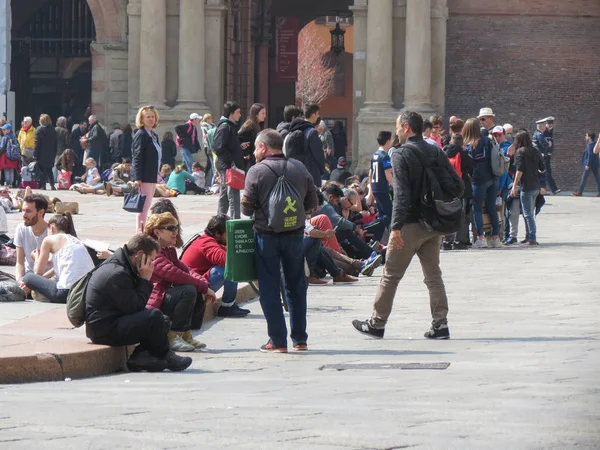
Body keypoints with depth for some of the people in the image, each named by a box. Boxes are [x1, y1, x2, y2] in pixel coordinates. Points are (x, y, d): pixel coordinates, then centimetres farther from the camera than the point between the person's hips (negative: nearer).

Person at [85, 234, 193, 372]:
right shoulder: (118, 274, -22)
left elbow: (135, 304, 14)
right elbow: (135, 307, -20)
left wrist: (143, 281, -2)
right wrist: (145, 280, -12)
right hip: (105, 331, -11)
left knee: (164, 320, 13)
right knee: (154, 316, -25)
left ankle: (139, 357, -2)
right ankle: (164, 356, -3)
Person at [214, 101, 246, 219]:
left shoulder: (231, 126, 18)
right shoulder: (224, 127, -13)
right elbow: (219, 148, -20)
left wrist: (240, 147, 9)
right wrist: (232, 161, -20)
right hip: (227, 166, -10)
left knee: (224, 195, 15)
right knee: (233, 195, -11)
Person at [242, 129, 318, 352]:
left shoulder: (256, 171, -11)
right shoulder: (299, 168, 0)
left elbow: (247, 208, -9)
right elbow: (312, 203, 4)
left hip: (267, 235, -3)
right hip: (295, 234, 3)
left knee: (269, 288, 4)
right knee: (296, 286, 14)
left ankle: (278, 341, 2)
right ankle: (300, 339, 19)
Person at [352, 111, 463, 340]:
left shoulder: (401, 154, -12)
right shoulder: (436, 152, 7)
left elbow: (401, 194, -20)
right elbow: (458, 184, 6)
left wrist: (396, 227, -22)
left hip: (410, 225, -6)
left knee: (391, 275, 5)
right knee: (433, 275, 11)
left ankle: (377, 323, 13)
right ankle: (440, 324, 4)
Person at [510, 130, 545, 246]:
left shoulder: (520, 152, -8)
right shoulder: (535, 152, 11)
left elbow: (520, 170, -15)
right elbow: (543, 169, 14)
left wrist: (514, 186, -14)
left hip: (526, 187, -7)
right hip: (536, 186, 7)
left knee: (528, 214, -5)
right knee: (530, 213, 16)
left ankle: (532, 238, -10)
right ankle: (530, 237, 19)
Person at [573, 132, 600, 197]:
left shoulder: (590, 144, -16)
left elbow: (590, 155, -21)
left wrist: (588, 165, -21)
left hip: (590, 164, -9)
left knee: (584, 178, 1)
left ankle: (580, 192, 7)